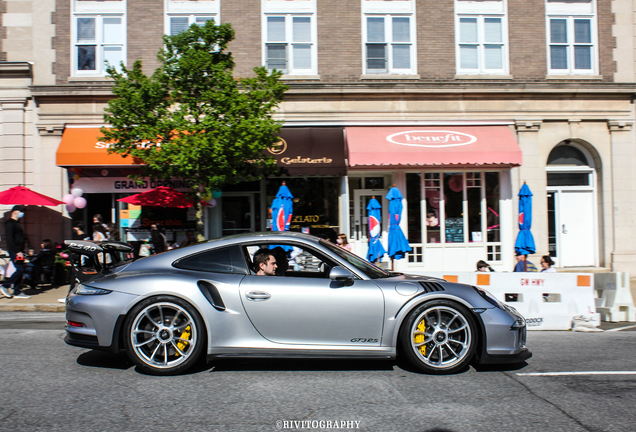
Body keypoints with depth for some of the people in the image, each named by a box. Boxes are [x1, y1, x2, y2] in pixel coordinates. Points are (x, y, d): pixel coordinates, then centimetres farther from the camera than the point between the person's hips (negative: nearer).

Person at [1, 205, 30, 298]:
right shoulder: (10, 224, -9)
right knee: (20, 270, -13)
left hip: (19, 251, 9)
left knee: (20, 271, 6)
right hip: (14, 251, -9)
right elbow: (10, 239, -17)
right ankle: (5, 286, -2)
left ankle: (17, 292, 8)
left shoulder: (17, 223, 21)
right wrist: (18, 251, -22)